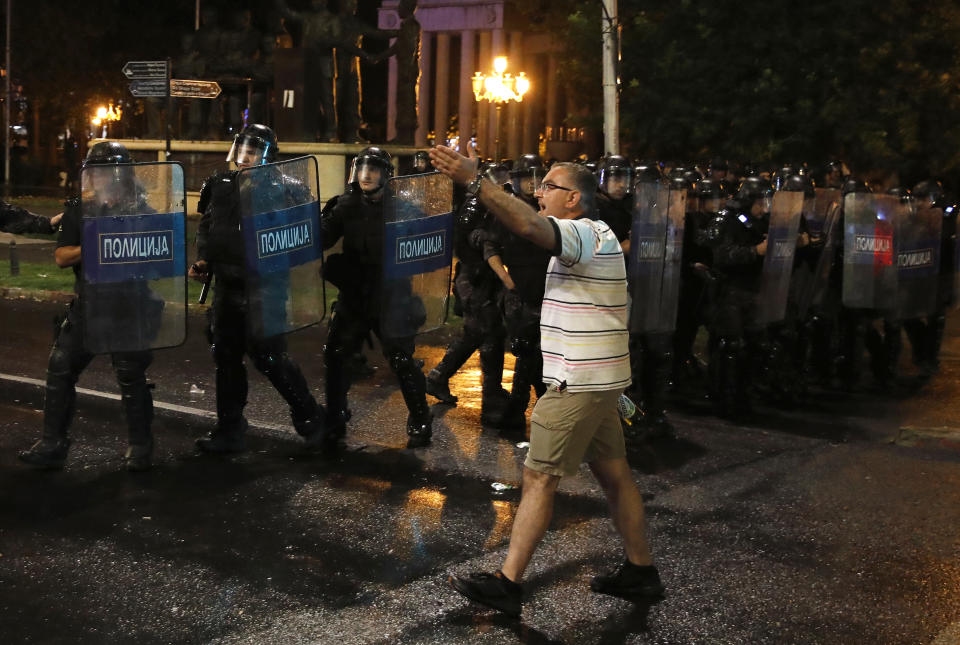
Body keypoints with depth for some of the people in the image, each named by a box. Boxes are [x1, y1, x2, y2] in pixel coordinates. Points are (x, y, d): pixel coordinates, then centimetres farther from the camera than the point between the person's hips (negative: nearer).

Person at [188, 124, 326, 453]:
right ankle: (229, 429, 24)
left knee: (269, 357, -6)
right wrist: (202, 260, 8)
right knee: (226, 357, 12)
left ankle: (310, 418, 10)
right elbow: (206, 228, 20)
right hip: (226, 286, 7)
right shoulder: (220, 184, 9)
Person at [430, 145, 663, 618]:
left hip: (578, 383, -11)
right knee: (613, 472, 15)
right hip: (594, 379, 11)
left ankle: (507, 584, 0)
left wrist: (473, 181, -39)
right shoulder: (594, 236, 18)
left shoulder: (586, 234, -16)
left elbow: (530, 226, -35)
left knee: (539, 477, -6)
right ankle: (640, 571, 23)